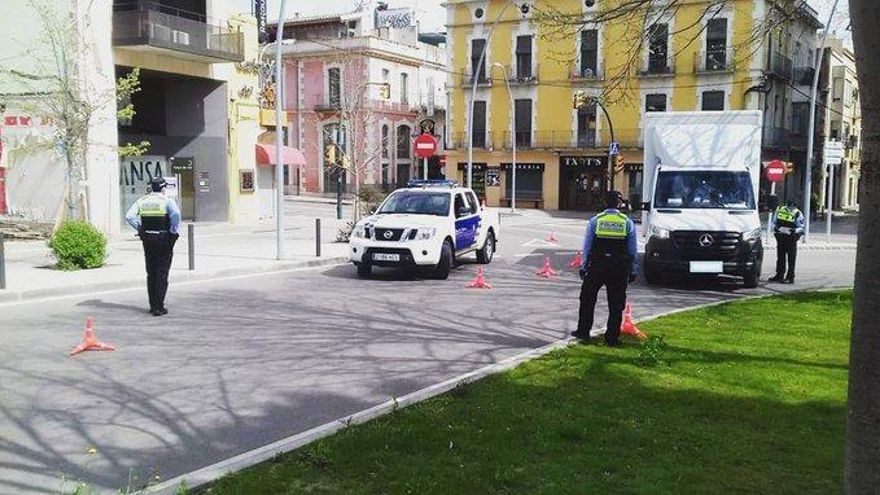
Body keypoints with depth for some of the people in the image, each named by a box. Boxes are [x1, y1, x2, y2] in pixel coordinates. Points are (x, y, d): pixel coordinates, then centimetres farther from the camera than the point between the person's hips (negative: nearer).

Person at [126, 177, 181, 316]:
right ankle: (158, 307, -4)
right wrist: (174, 231, -14)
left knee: (151, 273, 15)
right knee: (162, 273, 0)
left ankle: (153, 305, 19)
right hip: (164, 239, -4)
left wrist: (140, 229, 5)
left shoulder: (142, 201, 7)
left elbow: (129, 217, -3)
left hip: (147, 239, 4)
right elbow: (176, 214, -25)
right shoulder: (167, 201, -6)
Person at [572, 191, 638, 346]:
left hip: (596, 266, 0)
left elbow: (587, 247, 2)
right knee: (616, 305, 7)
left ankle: (583, 331, 17)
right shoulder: (628, 223, 2)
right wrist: (633, 270, 10)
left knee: (587, 300, 14)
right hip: (620, 269, 0)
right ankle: (612, 337, 9)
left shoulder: (595, 220, 1)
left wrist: (584, 266, 9)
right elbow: (633, 250, 3)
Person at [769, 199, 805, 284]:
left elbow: (801, 228, -6)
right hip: (780, 238, 5)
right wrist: (776, 227, -6)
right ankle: (779, 275, 23)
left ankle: (790, 277, 2)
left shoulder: (798, 214, -7)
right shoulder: (779, 210, 4)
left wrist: (794, 230, -26)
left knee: (791, 259, -3)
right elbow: (774, 222, 15)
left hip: (791, 239, -4)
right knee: (780, 258, 13)